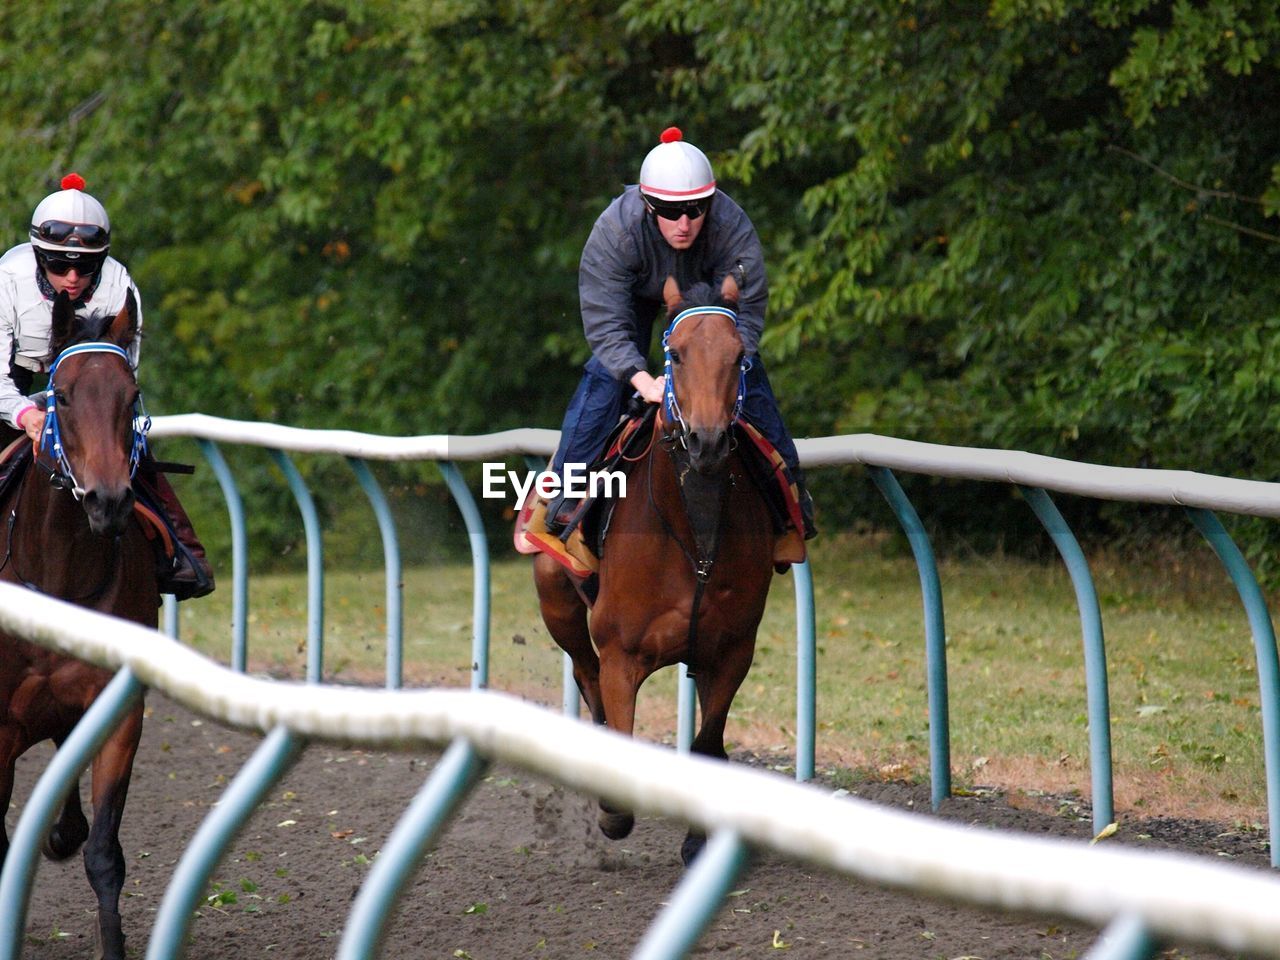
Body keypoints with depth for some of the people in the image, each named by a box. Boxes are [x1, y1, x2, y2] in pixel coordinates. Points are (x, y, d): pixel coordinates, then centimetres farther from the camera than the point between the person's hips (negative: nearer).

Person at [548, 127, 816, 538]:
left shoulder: (733, 225, -39)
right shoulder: (615, 231, -41)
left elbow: (747, 310, -36)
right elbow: (604, 320, -41)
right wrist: (643, 380, -56)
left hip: (707, 287, 1)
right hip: (637, 291, -1)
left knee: (746, 374, -7)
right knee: (606, 373, -17)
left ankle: (788, 487, 7)